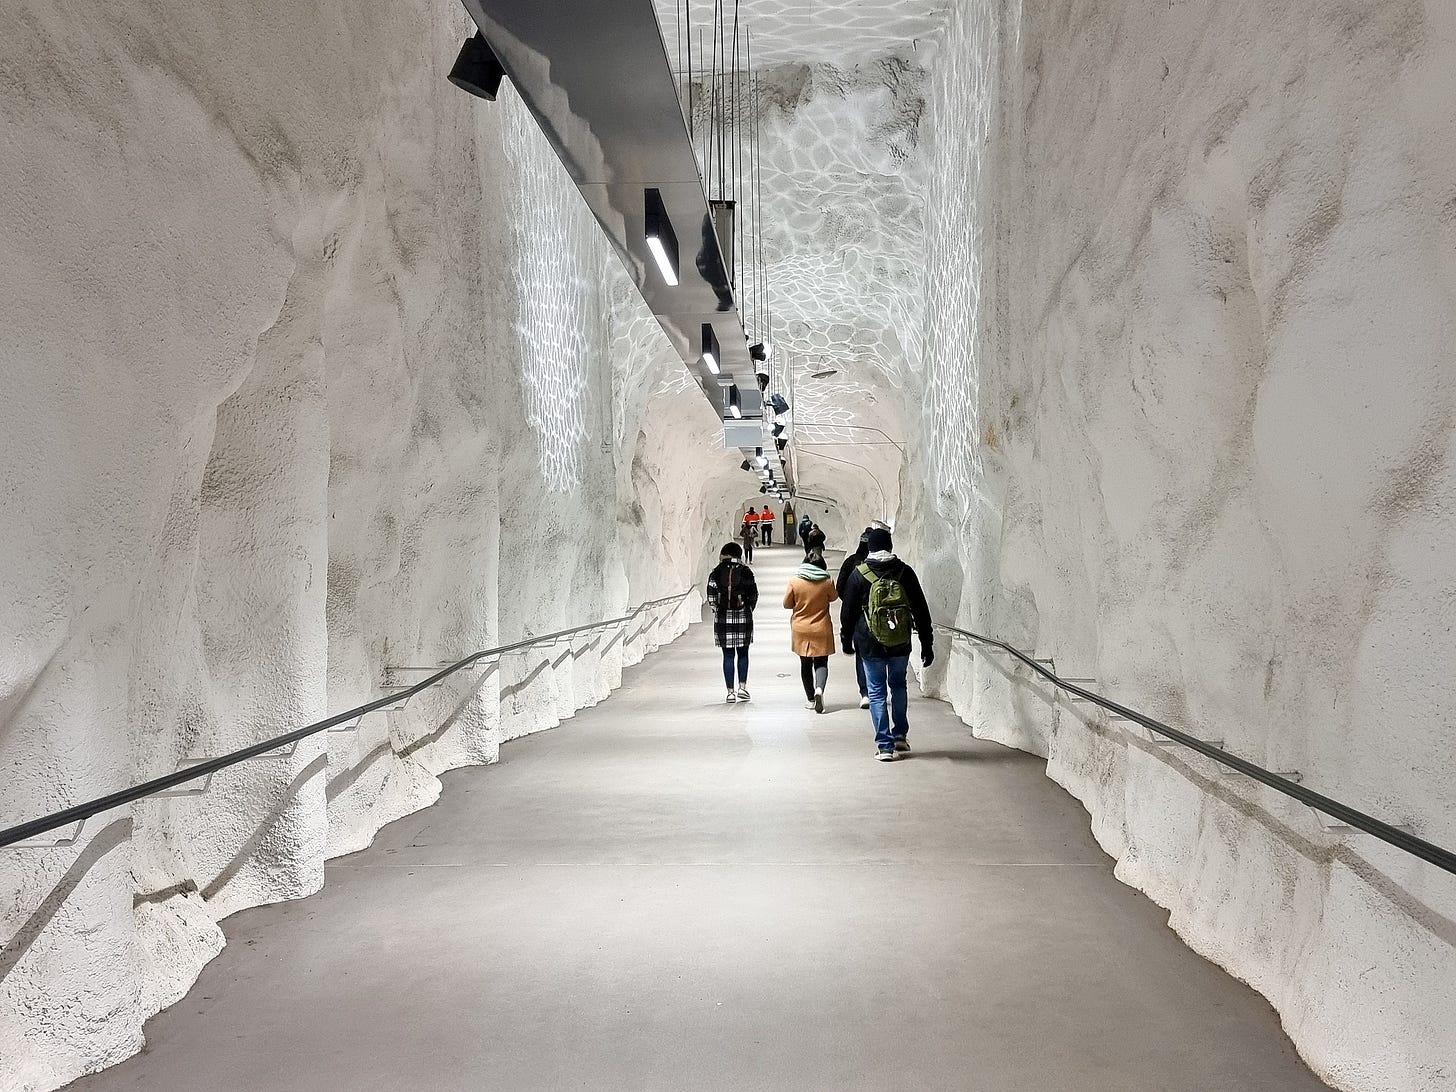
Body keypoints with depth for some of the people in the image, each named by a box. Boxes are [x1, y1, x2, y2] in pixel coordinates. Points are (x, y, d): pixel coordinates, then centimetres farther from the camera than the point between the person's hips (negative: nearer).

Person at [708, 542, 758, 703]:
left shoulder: (716, 572, -2)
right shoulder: (745, 571, -2)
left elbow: (711, 596, -3)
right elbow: (753, 594, -1)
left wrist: (716, 609, 11)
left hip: (723, 618, 0)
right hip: (743, 617, 0)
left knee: (728, 655, 5)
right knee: (743, 653, 14)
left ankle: (730, 691, 5)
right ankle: (742, 686, 6)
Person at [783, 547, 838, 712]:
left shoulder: (794, 580, -8)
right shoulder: (827, 581, -9)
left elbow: (786, 604, -1)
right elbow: (833, 597, 10)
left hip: (800, 630, 1)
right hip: (821, 630, -1)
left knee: (805, 664, 13)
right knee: (821, 663, 6)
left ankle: (811, 699, 18)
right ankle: (819, 689, -21)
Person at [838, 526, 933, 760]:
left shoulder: (858, 574, -5)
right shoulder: (904, 572, 0)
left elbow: (848, 611, -1)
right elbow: (921, 610, 2)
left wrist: (846, 639, 13)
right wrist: (927, 644, 8)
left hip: (871, 645, -2)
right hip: (901, 644, 2)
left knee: (877, 692, 5)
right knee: (898, 686, 22)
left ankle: (885, 745, 2)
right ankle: (900, 735, 25)